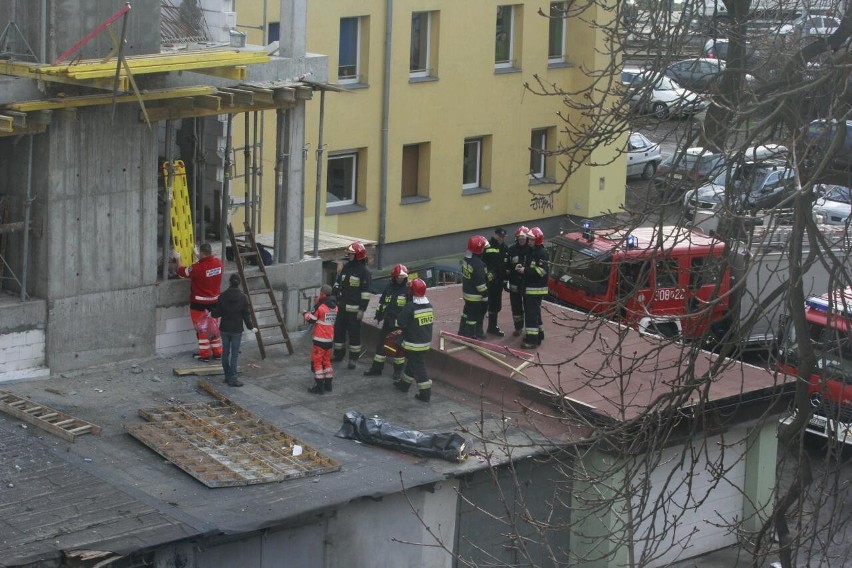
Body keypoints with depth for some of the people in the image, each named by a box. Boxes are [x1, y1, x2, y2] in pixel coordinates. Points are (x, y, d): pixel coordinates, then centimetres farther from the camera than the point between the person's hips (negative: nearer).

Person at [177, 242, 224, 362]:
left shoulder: (198, 268, -26)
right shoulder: (218, 263, -7)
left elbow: (182, 272, -10)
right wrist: (200, 258, 32)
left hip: (199, 303, -6)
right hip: (214, 301, 6)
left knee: (201, 329, 6)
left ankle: (204, 354, 11)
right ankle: (217, 352, 23)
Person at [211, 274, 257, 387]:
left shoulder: (222, 296, -6)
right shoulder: (242, 297, -11)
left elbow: (217, 313, -2)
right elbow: (246, 314, -7)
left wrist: (212, 312, 21)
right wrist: (251, 328, 5)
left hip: (224, 329, 2)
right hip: (236, 330, -2)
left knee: (225, 352, 14)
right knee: (235, 353, 1)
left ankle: (228, 376, 22)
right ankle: (232, 378, -4)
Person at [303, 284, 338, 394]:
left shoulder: (320, 306, -17)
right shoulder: (334, 306, 4)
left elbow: (311, 319, -12)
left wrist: (305, 313, 10)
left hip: (320, 339, -7)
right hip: (330, 339, 7)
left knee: (317, 362, 0)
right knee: (327, 361, 18)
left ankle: (319, 386, -2)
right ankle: (328, 384, 21)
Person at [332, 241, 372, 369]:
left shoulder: (364, 271, -12)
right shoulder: (346, 267, 9)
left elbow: (366, 292, -13)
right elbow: (338, 284, 20)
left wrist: (362, 309, -16)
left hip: (354, 309, -7)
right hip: (342, 306, 7)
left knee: (354, 333, -1)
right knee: (338, 330, 13)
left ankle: (353, 358, 8)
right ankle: (338, 354, 28)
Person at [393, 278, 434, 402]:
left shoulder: (410, 307, -22)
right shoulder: (429, 306, -1)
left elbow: (400, 323, -15)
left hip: (414, 343, -7)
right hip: (426, 341, 7)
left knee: (418, 366, 0)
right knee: (412, 362, 24)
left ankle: (425, 393, 0)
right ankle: (404, 383, 40)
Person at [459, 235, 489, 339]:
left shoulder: (466, 259, 1)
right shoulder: (478, 264, -27)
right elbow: (480, 283, -25)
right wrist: (485, 295, -16)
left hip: (466, 291, 10)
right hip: (476, 296, -10)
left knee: (467, 312, 22)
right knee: (475, 316, 3)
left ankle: (462, 331, 34)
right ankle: (471, 335, 11)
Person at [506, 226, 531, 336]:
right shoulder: (511, 250, 1)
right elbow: (506, 267, 4)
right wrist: (506, 281, 3)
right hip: (515, 284, 3)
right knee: (516, 307, 11)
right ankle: (518, 327, 26)